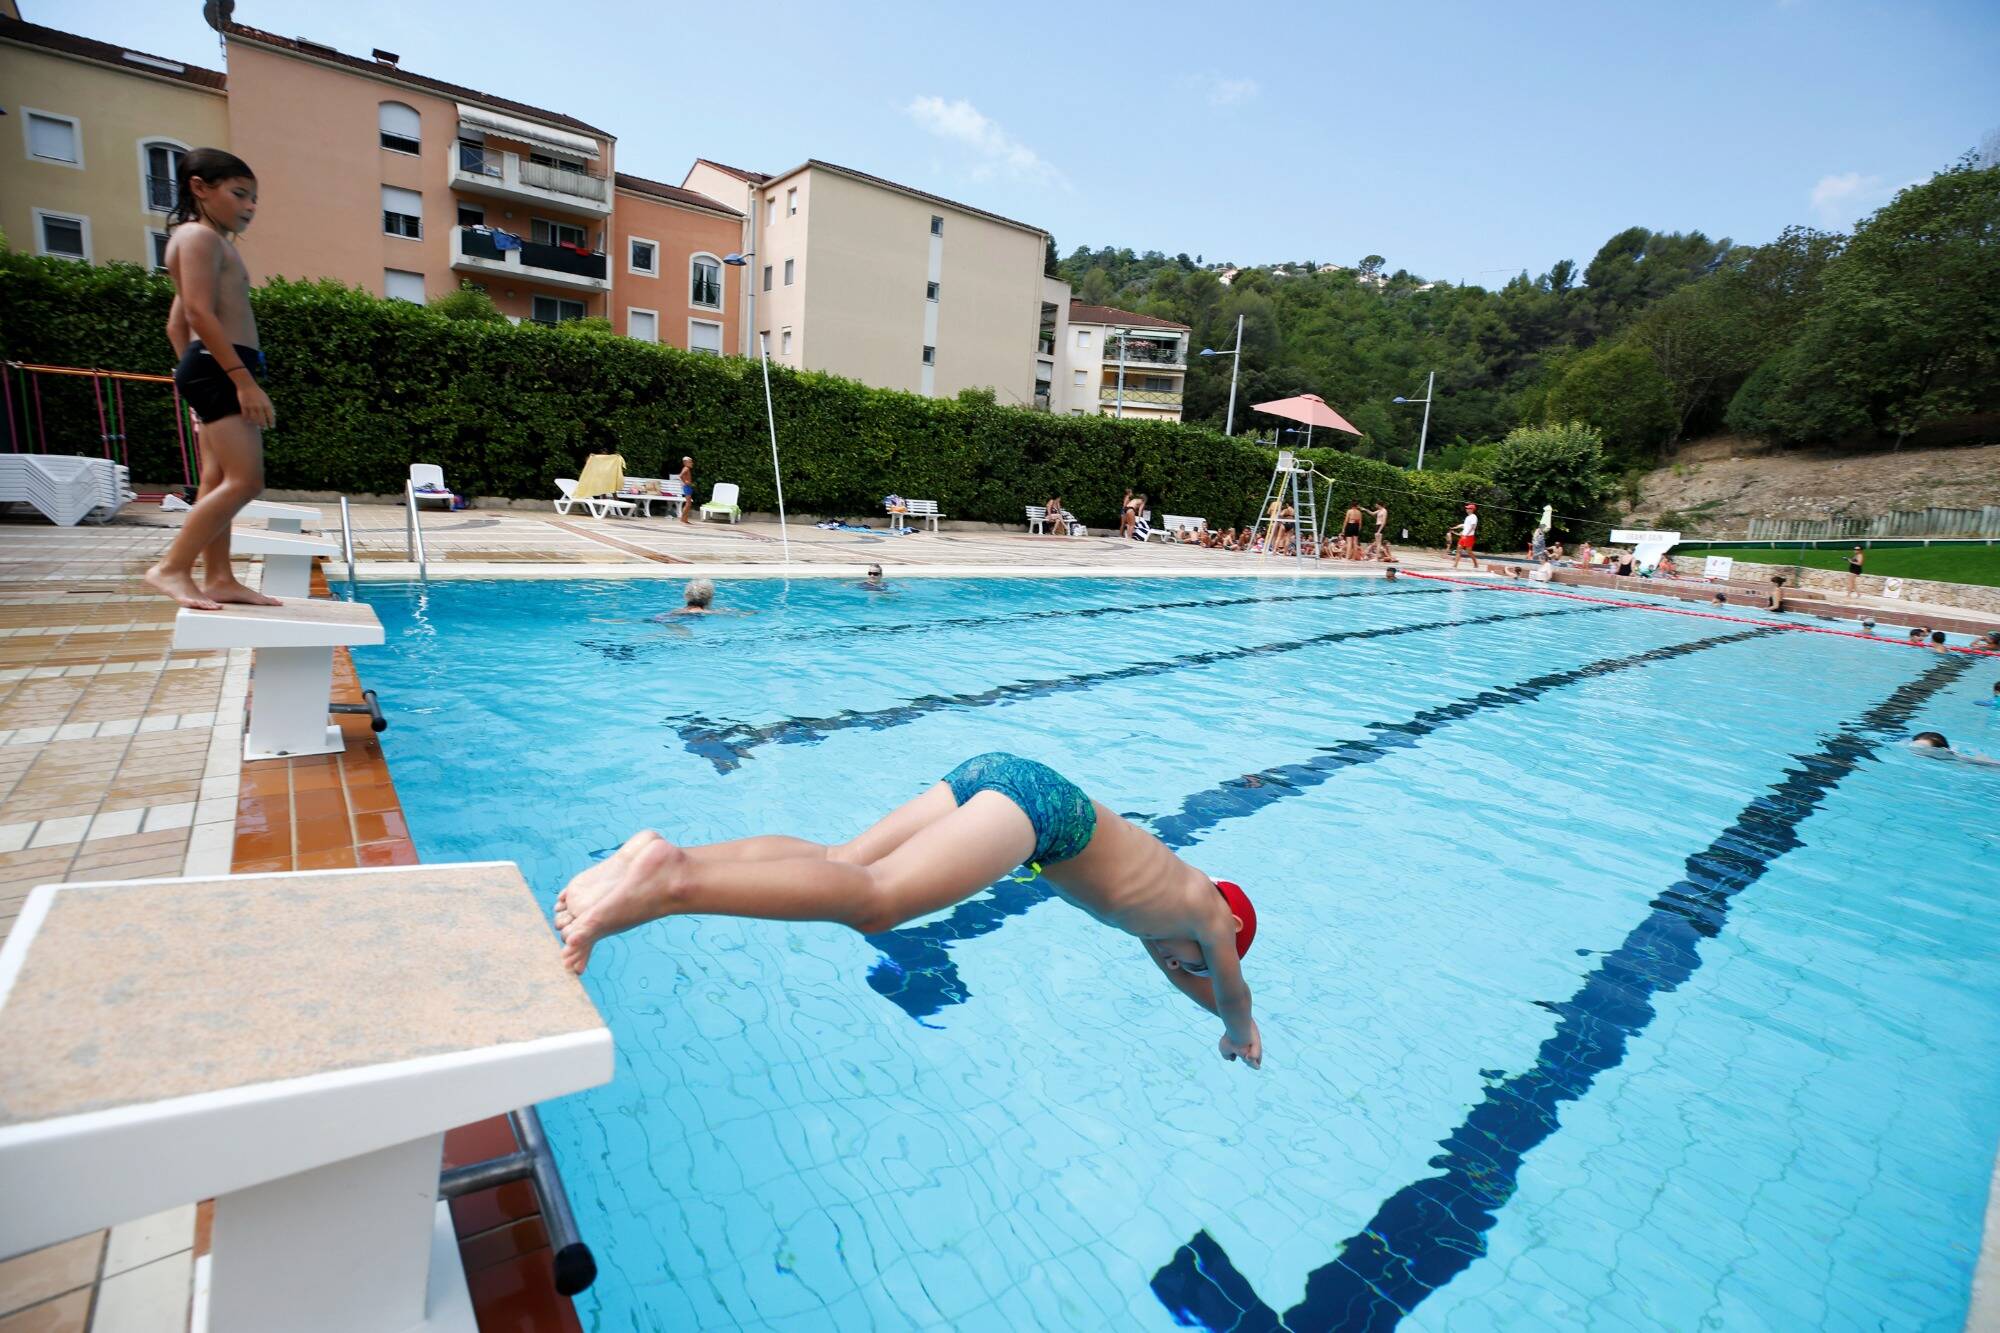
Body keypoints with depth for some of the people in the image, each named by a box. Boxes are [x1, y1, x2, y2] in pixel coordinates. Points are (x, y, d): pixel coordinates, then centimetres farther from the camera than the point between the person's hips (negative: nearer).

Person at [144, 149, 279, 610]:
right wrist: (244, 378, -24)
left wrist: (194, 373, 24)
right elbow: (200, 313, -17)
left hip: (217, 372, 11)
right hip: (221, 368, -11)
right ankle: (171, 568, -13)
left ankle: (219, 578, 8)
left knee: (218, 481, 7)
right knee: (245, 480, -17)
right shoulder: (200, 236, -5)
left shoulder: (214, 243, 25)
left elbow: (176, 323, 25)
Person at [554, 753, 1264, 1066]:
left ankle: (663, 858, -16)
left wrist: (1218, 1014, 70)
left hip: (990, 774, 7)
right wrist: (1244, 1035, 60)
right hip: (1037, 798, -7)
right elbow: (1231, 987, 37)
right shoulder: (1206, 909, 22)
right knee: (874, 900, -23)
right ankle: (679, 877, -39)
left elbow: (1172, 971, 56)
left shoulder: (1154, 906, 38)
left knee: (842, 864, -4)